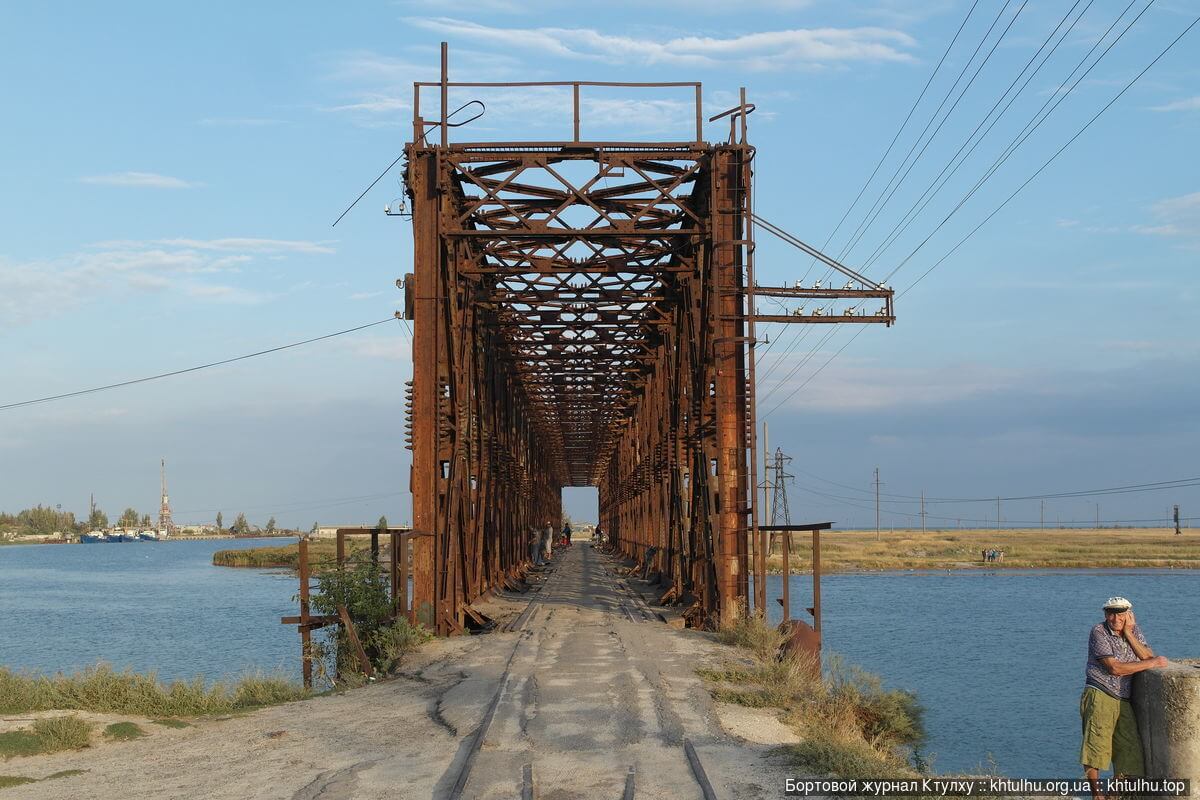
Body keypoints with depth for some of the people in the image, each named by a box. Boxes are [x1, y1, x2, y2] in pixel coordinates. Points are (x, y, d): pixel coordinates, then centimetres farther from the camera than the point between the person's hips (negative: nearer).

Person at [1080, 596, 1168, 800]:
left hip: (1124, 701, 6)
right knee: (1096, 745, -12)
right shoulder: (1099, 632, -9)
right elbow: (1114, 668, -17)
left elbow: (1148, 657, -4)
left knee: (1130, 750, 3)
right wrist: (1152, 663, -10)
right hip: (1099, 696, -6)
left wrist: (1128, 633, -11)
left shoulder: (1134, 630, 10)